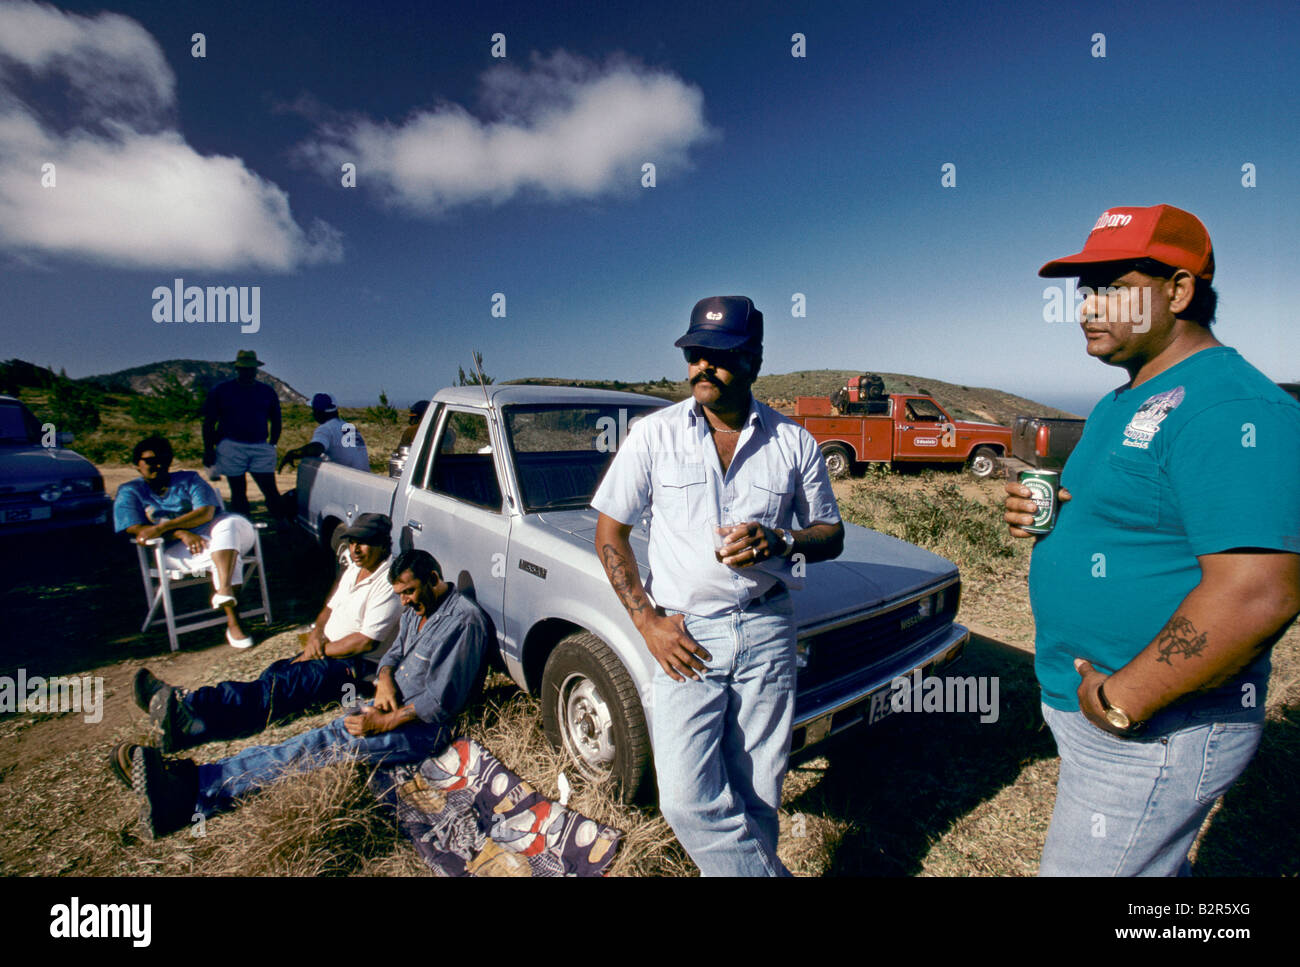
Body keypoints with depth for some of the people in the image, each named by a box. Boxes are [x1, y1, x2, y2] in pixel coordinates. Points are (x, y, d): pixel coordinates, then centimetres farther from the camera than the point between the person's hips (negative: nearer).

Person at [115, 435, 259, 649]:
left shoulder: (188, 479, 17)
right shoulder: (129, 492, 15)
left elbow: (206, 512, -2)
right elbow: (136, 530, -3)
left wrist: (163, 527, -16)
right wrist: (181, 533, -19)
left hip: (209, 532, 2)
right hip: (175, 549, -2)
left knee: (230, 524, -35)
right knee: (227, 559, -32)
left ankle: (224, 590, -53)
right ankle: (233, 624, -39)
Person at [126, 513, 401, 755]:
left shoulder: (388, 585, -16)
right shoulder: (353, 568, 14)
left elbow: (366, 642, -19)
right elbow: (330, 607, 20)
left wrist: (321, 651, -10)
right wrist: (316, 633, -1)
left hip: (355, 665, -9)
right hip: (325, 651, 9)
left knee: (278, 687, -27)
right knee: (270, 680, -15)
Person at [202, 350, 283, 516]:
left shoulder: (267, 392, 11)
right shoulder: (220, 390, 6)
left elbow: (275, 421, 18)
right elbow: (208, 423, 6)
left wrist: (272, 445, 9)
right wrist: (208, 450, 0)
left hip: (261, 447, 1)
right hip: (231, 448, -1)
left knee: (270, 489, -4)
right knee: (238, 491, 4)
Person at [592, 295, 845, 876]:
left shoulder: (794, 444, 2)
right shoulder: (654, 435, -2)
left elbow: (831, 534, 10)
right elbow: (609, 531, 3)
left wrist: (776, 541, -13)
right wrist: (647, 619, -6)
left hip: (766, 634, 1)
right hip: (683, 635, -1)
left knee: (756, 798, 11)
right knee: (688, 802, -5)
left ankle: (728, 868, 37)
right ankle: (765, 872, 18)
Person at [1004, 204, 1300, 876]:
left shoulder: (1230, 407, -21)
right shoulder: (1120, 406, 12)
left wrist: (1122, 699, -23)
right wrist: (1040, 513, 0)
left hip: (1154, 729, -9)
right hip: (1086, 704, 10)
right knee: (1156, 865, 27)